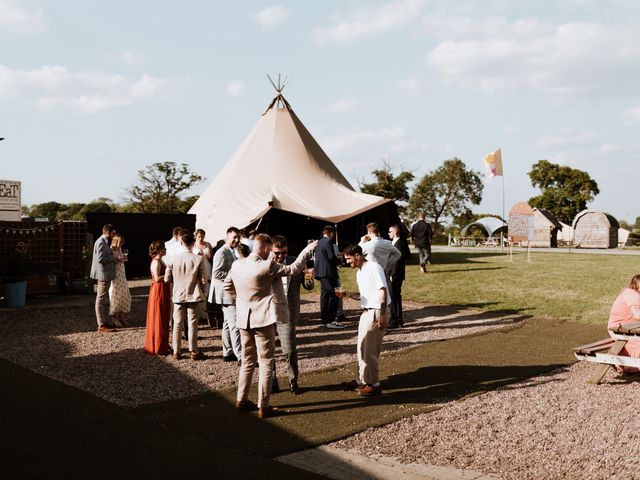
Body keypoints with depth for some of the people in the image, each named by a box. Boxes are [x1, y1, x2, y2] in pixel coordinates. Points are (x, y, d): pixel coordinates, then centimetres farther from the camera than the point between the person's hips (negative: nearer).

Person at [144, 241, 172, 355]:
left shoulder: (160, 261, 14)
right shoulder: (156, 262, -16)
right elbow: (157, 279, -24)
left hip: (164, 292, 10)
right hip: (158, 292, -10)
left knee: (164, 319, 15)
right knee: (158, 320, -3)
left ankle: (163, 345, 24)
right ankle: (158, 347, 4)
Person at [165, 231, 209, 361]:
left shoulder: (173, 259, -6)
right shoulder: (198, 259, -11)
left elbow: (167, 279, 0)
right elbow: (203, 280, -7)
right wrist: (202, 292, 12)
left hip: (178, 296, 2)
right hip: (194, 296, -2)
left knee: (177, 324, 10)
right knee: (193, 324, 5)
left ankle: (176, 352, 15)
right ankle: (194, 352, 9)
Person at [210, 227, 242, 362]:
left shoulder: (231, 253, 17)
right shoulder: (222, 253, -15)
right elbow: (217, 273, -23)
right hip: (227, 294, -11)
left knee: (228, 324, 15)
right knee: (235, 325, -12)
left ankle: (228, 353, 23)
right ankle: (241, 356, -12)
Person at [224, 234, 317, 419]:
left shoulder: (236, 265, 2)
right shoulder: (266, 266, -17)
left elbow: (227, 286, 16)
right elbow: (293, 269, -9)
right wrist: (307, 251, 2)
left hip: (244, 319, 7)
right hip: (262, 320, -6)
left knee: (247, 360, 20)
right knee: (266, 363, 2)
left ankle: (242, 400, 26)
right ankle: (263, 407, 4)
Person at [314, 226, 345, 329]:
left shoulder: (319, 243, 16)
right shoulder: (328, 242, -12)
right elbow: (331, 256, -18)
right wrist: (338, 261, -1)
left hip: (321, 272, 10)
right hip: (328, 271, -10)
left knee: (324, 295, 14)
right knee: (333, 296, -9)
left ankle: (324, 319, 19)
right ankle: (330, 321, -13)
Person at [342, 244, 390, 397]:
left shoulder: (373, 267, -12)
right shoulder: (359, 273, 16)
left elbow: (383, 290, -18)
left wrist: (382, 314, -23)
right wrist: (348, 294, 6)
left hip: (377, 312, -9)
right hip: (366, 312, 9)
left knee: (369, 350, -5)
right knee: (362, 348, 14)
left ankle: (373, 384, 5)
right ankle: (362, 380, 25)